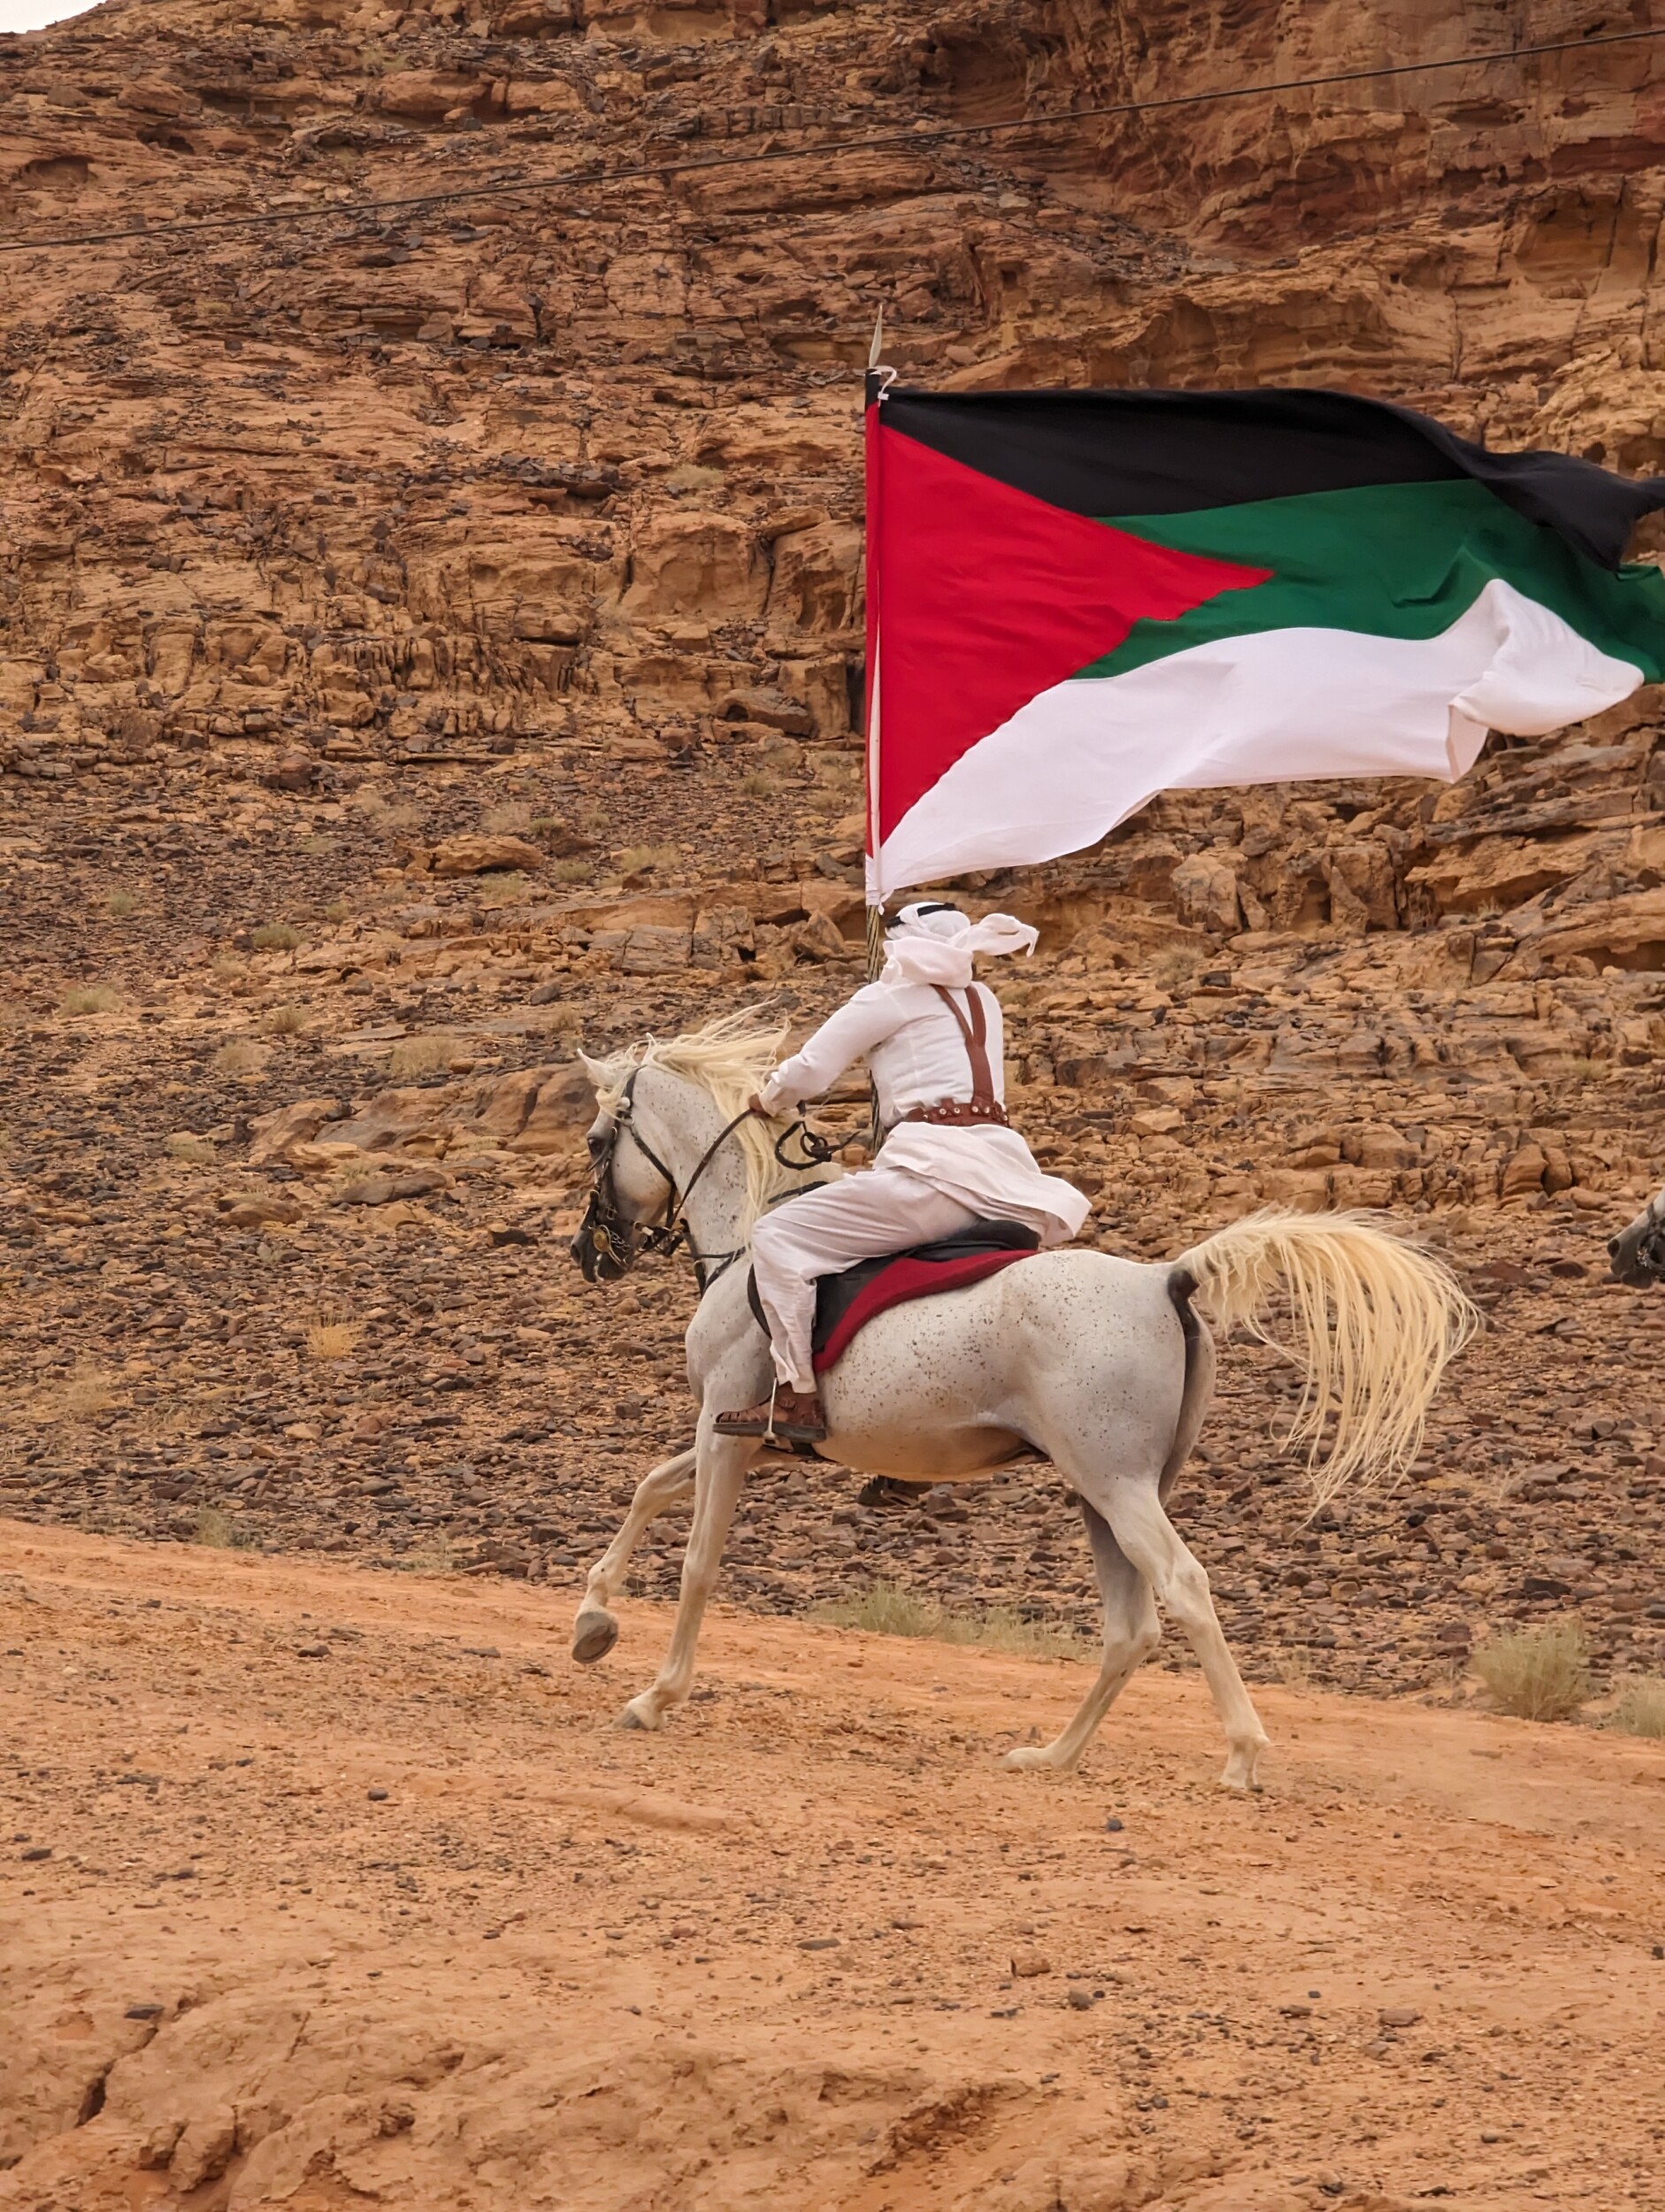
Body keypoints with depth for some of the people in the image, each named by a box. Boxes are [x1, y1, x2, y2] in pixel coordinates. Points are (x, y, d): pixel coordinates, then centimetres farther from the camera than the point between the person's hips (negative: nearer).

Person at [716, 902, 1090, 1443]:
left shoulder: (888, 997, 6)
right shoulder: (984, 1002, 25)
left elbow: (809, 1074, 5)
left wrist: (769, 1099, 25)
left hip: (937, 1169, -8)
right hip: (1005, 1170, 8)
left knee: (778, 1237, -5)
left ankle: (797, 1397, -14)